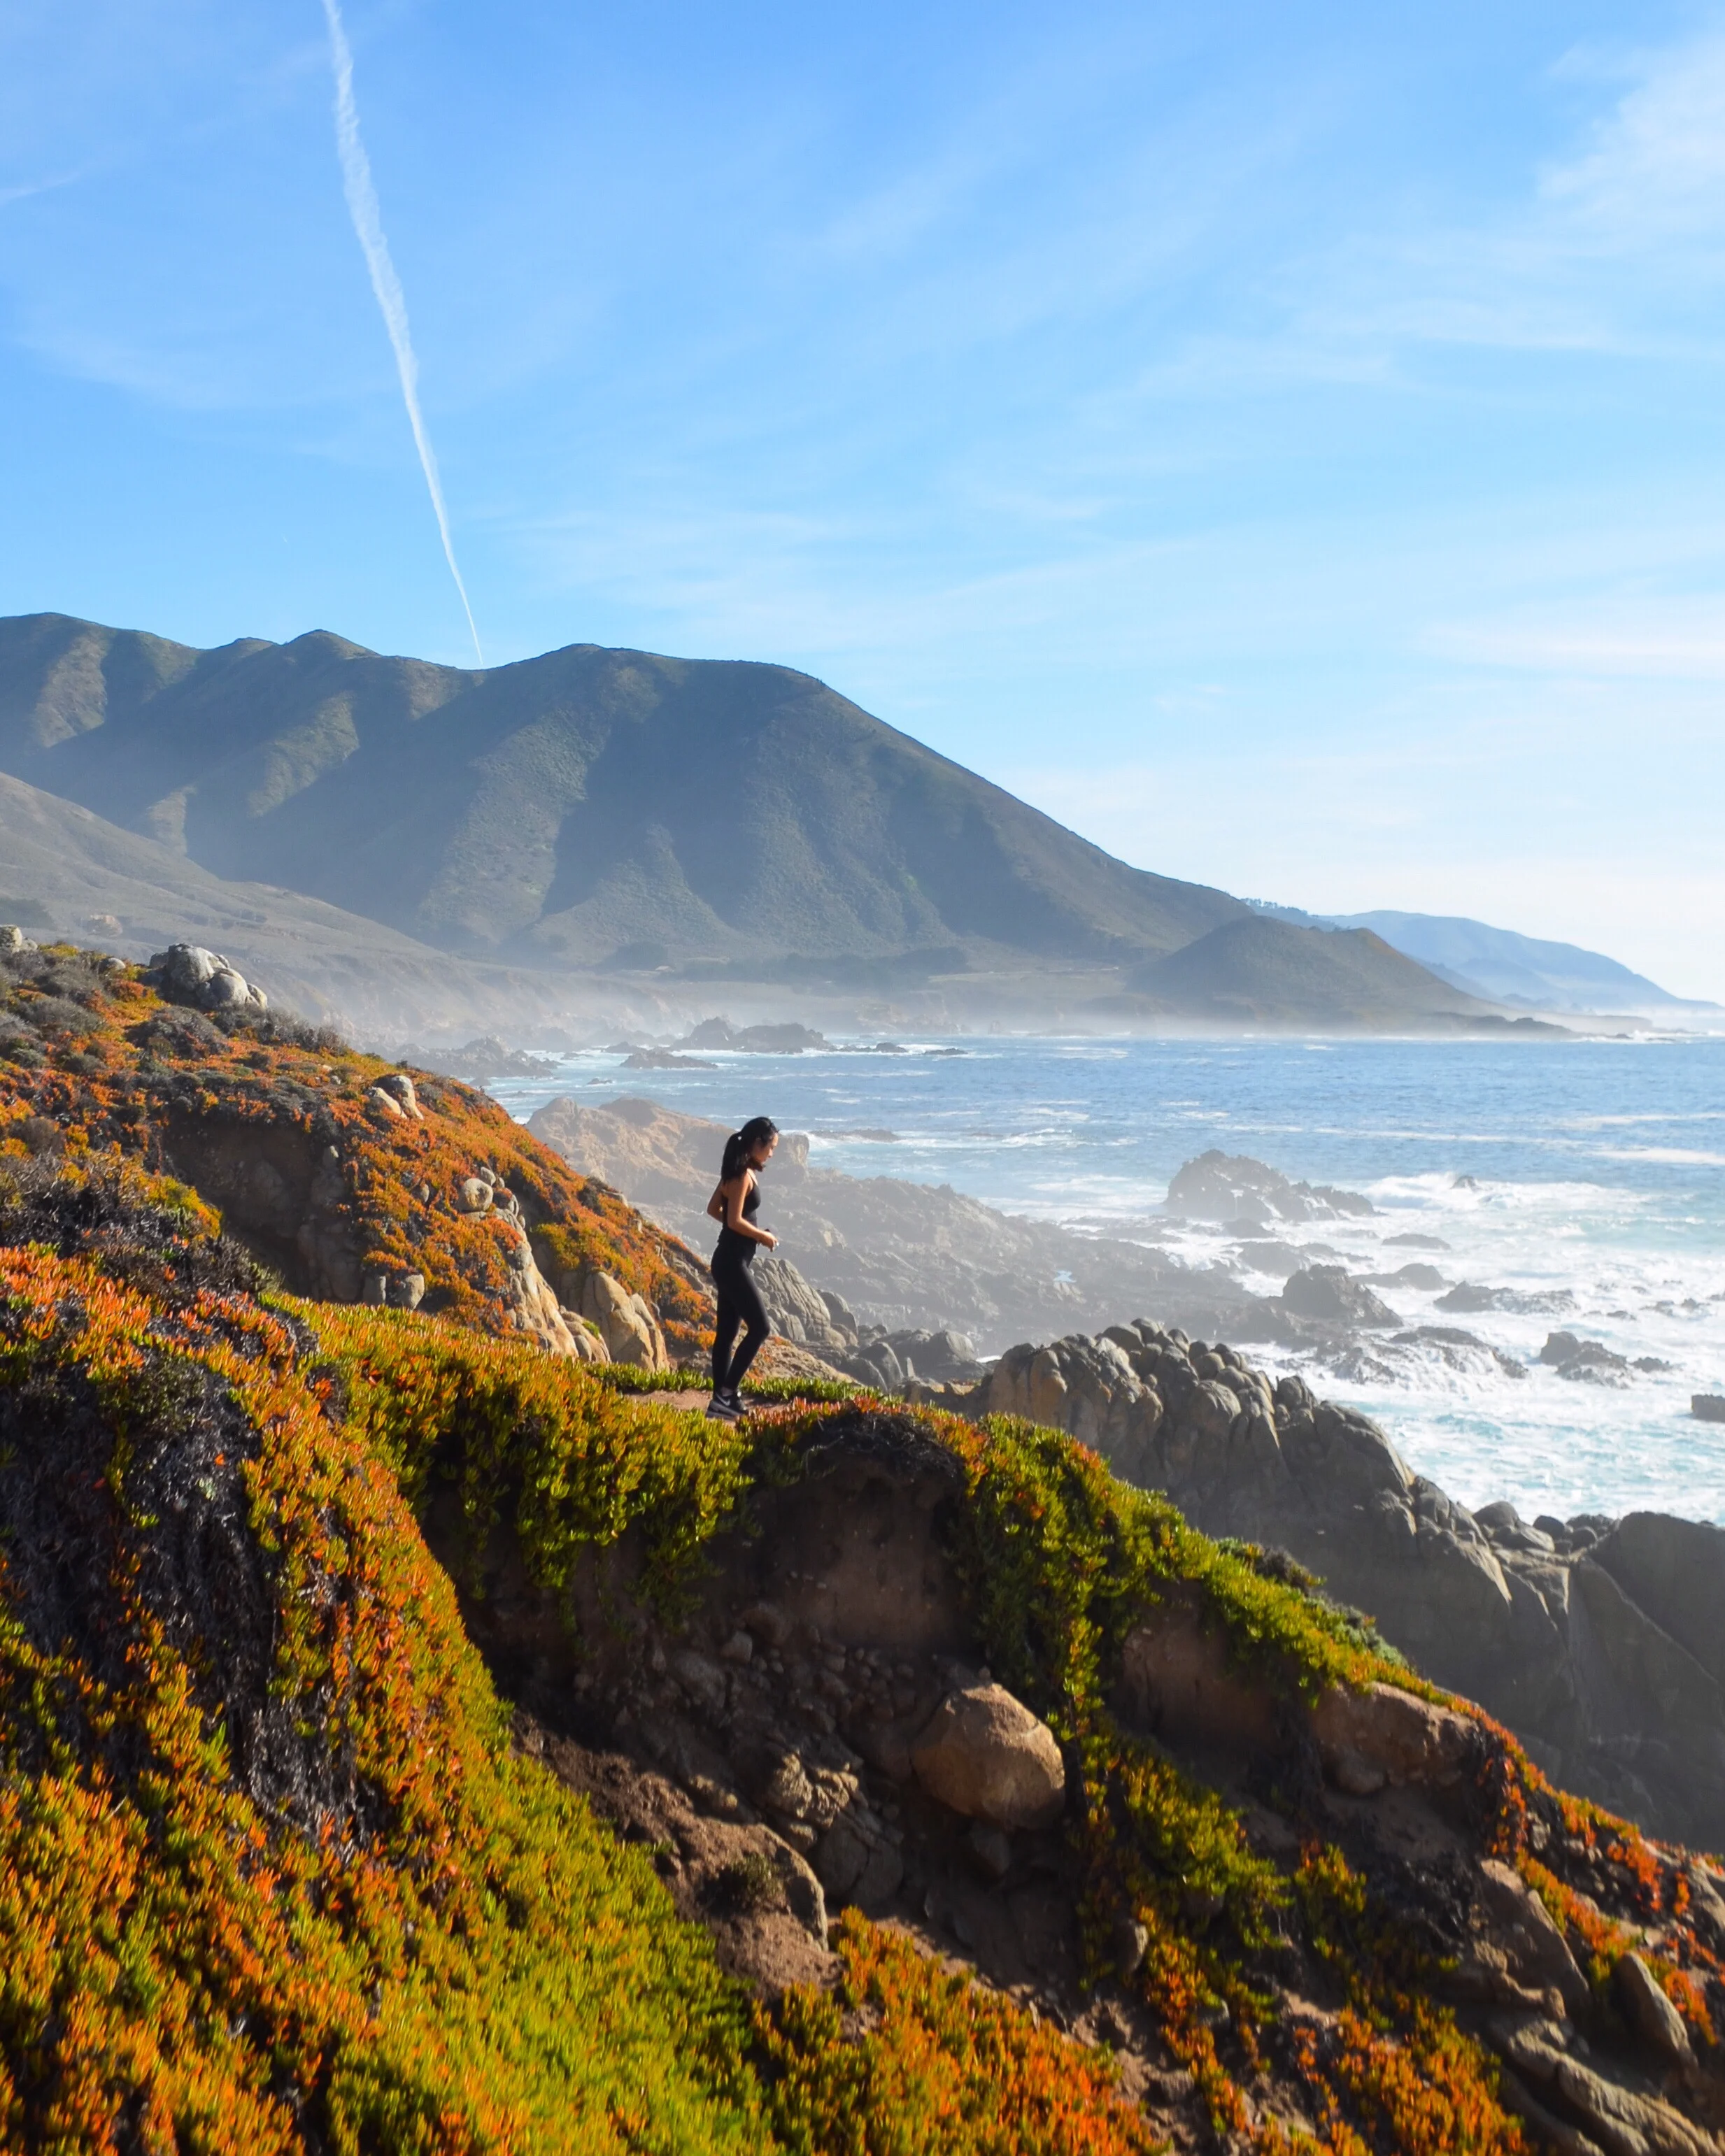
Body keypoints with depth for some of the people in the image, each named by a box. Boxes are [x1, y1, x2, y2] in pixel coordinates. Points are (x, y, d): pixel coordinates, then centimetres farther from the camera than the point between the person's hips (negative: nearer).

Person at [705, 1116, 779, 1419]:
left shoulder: (736, 1172, 12)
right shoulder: (744, 1175, -16)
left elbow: (714, 1209, 20)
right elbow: (735, 1220, -22)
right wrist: (763, 1236, -8)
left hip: (729, 1261, 10)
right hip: (733, 1263, -10)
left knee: (726, 1332, 11)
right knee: (760, 1327, -7)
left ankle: (721, 1399, 16)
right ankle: (727, 1393, -6)